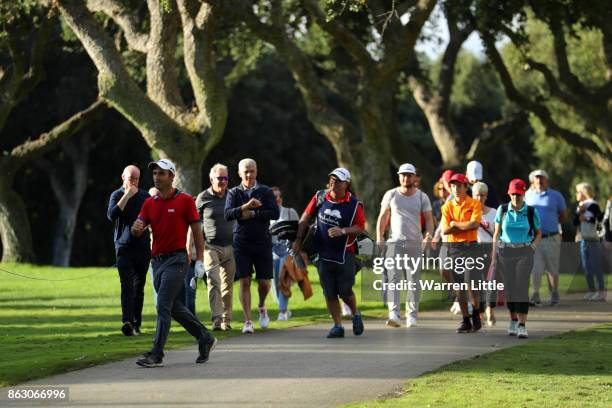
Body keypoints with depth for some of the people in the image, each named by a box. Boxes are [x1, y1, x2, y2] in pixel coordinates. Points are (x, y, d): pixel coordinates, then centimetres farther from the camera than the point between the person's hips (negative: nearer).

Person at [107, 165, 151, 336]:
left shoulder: (144, 196, 11)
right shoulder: (117, 195, 1)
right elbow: (112, 215, -17)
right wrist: (127, 195, -18)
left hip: (143, 247, 4)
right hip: (124, 247, -4)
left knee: (139, 287, 8)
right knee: (127, 286, -16)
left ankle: (136, 324, 15)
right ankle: (127, 321, -28)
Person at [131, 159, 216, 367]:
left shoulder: (185, 200, -5)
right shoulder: (149, 203, 11)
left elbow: (197, 231, -3)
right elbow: (137, 230, 5)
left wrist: (200, 260, -8)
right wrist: (136, 227, -20)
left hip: (176, 259, -7)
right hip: (157, 260, 7)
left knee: (163, 305, -13)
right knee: (174, 307, 12)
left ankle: (156, 355, -13)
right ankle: (205, 338, 28)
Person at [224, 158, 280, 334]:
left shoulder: (266, 191, 4)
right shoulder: (234, 193, 5)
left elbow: (275, 213, -9)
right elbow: (228, 214, -11)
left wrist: (252, 214, -13)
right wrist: (246, 206, -24)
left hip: (262, 242, 0)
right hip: (241, 243, 0)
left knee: (264, 282, 1)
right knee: (244, 281, -5)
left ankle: (262, 307, 32)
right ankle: (248, 321, -1)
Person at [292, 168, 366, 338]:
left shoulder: (354, 204, -8)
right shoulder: (320, 197, 1)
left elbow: (361, 228, -7)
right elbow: (305, 218, 9)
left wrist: (342, 231, -23)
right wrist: (298, 240, 5)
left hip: (345, 255, -3)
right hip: (323, 254, 3)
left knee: (344, 291, 1)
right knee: (330, 293, 4)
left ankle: (356, 315, 30)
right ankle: (338, 327, 13)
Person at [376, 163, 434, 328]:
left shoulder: (422, 197, 6)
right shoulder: (391, 195, 6)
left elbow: (429, 219, 5)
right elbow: (383, 217, 11)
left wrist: (429, 235, -13)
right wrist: (379, 236, -2)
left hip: (415, 243, 0)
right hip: (395, 242, 0)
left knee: (414, 280, 2)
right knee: (393, 278, -12)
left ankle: (412, 315, 9)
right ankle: (394, 314, -19)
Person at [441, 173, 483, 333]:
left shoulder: (474, 204, -1)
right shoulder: (447, 206, 8)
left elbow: (474, 224, -15)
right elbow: (445, 230, -2)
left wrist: (455, 224, -6)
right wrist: (465, 226, -9)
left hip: (470, 246, -3)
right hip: (454, 247, 3)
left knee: (471, 284, -12)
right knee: (459, 287, 4)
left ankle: (476, 313, 10)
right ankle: (465, 320, 11)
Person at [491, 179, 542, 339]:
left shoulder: (531, 212, 0)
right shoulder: (502, 210, 2)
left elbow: (538, 233, 13)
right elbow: (496, 234, 8)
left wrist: (533, 247, -4)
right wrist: (494, 256, 4)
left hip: (524, 253, -2)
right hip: (505, 252, 2)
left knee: (522, 287, -12)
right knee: (509, 287, 6)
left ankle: (522, 325, -15)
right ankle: (513, 320, 24)